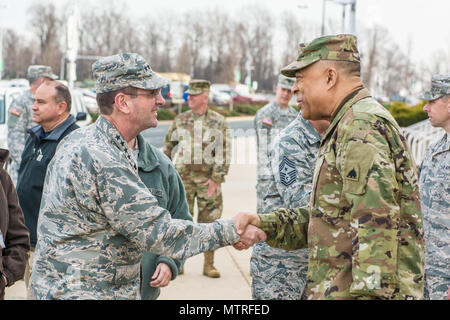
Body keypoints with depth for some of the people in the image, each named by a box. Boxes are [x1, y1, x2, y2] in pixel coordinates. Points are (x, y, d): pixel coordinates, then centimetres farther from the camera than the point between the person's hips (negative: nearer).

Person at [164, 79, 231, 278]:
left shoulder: (219, 122, 1)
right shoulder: (180, 120, 8)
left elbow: (224, 153, -3)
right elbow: (168, 148, 13)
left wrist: (217, 179, -10)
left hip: (208, 180, -1)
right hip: (182, 178, 1)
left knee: (209, 222, 3)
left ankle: (209, 265, 13)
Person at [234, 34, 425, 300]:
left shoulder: (362, 125, -15)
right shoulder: (346, 126, 19)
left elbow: (376, 226, -24)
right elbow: (328, 220, 17)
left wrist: (369, 292, -27)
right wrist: (265, 224, 5)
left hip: (354, 292, -10)